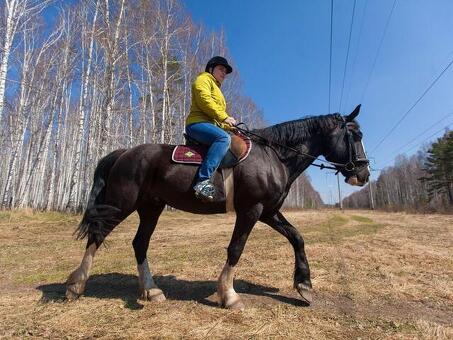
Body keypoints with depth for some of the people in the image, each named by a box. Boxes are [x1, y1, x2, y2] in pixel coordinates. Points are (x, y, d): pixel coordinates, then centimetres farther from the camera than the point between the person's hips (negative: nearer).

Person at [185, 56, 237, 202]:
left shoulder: (216, 88, 36)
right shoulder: (203, 79, 7)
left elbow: (219, 116, 32)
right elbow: (205, 101, -13)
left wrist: (231, 126, 16)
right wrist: (224, 117, -17)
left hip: (212, 124, 10)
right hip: (198, 123, -10)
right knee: (224, 138, -35)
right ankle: (203, 181, -45)